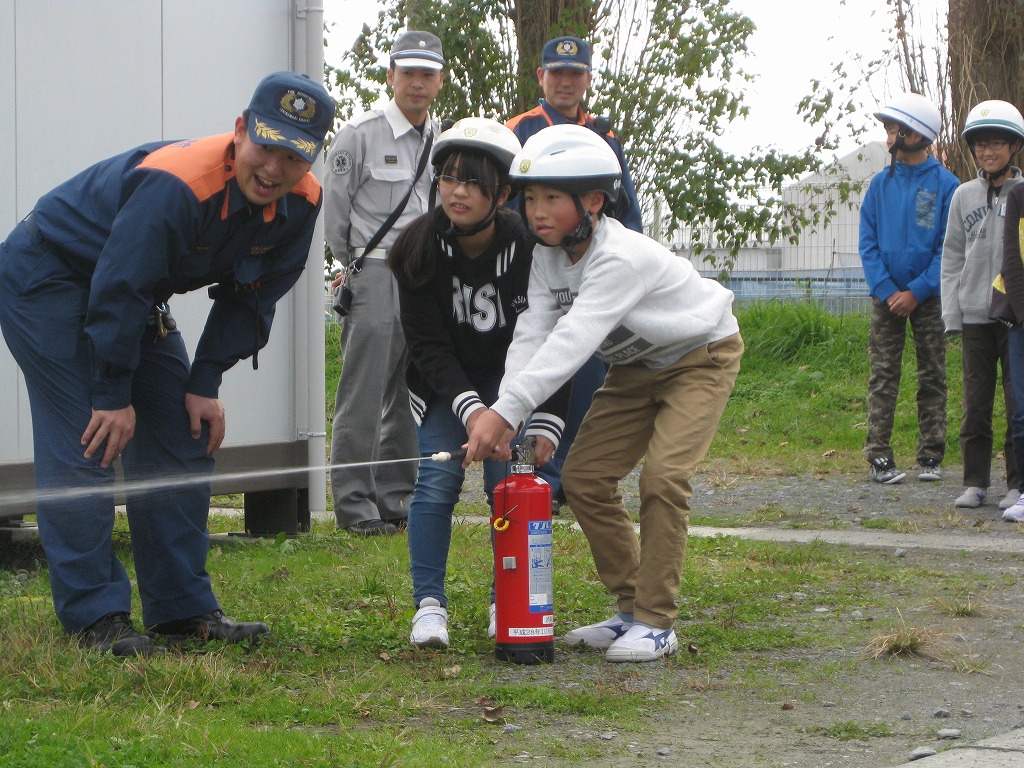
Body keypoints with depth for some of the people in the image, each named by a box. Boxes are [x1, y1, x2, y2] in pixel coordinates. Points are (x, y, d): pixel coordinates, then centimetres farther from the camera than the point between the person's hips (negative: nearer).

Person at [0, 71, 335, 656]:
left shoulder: (300, 204, -11)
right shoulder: (175, 184, -35)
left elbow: (250, 296, 2)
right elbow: (118, 289, -30)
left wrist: (206, 384, -3)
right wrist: (113, 395, -23)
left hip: (137, 295, 8)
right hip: (48, 279, -8)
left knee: (182, 441, 4)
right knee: (86, 446, -15)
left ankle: (185, 608, 10)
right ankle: (95, 616, -13)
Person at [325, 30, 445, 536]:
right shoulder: (359, 135, -4)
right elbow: (334, 209, 2)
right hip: (374, 278, -5)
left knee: (413, 395, 7)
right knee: (364, 394, -6)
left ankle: (396, 496, 16)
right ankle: (353, 501, -2)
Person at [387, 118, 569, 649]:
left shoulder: (529, 246, -23)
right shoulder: (418, 250, -20)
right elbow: (428, 346, -20)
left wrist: (546, 423, -28)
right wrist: (467, 407, -35)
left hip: (511, 376, -1)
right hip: (443, 383, 1)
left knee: (510, 481, -12)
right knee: (437, 477, -14)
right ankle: (429, 605, -8)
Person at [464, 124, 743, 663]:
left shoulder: (622, 257, -35)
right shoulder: (548, 256, -10)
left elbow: (572, 340, -44)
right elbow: (531, 335, -20)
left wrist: (506, 410, -52)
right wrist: (501, 414, -36)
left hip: (701, 357, -8)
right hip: (636, 369, 8)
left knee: (662, 474, -23)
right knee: (583, 476, -1)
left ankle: (656, 623, -14)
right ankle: (631, 607, 12)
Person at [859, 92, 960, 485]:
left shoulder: (945, 184, -3)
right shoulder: (881, 184, 5)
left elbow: (949, 247, -6)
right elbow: (868, 242, 3)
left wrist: (917, 291, -14)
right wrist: (887, 291, -10)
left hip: (928, 297, -2)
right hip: (887, 297, 2)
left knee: (932, 378, 4)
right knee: (883, 378, -2)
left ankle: (930, 457, 9)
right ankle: (878, 457, -2)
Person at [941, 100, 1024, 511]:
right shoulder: (964, 196, 10)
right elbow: (952, 258, 11)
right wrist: (952, 312, 4)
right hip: (975, 315, 2)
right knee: (975, 403, 4)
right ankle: (975, 481, 11)